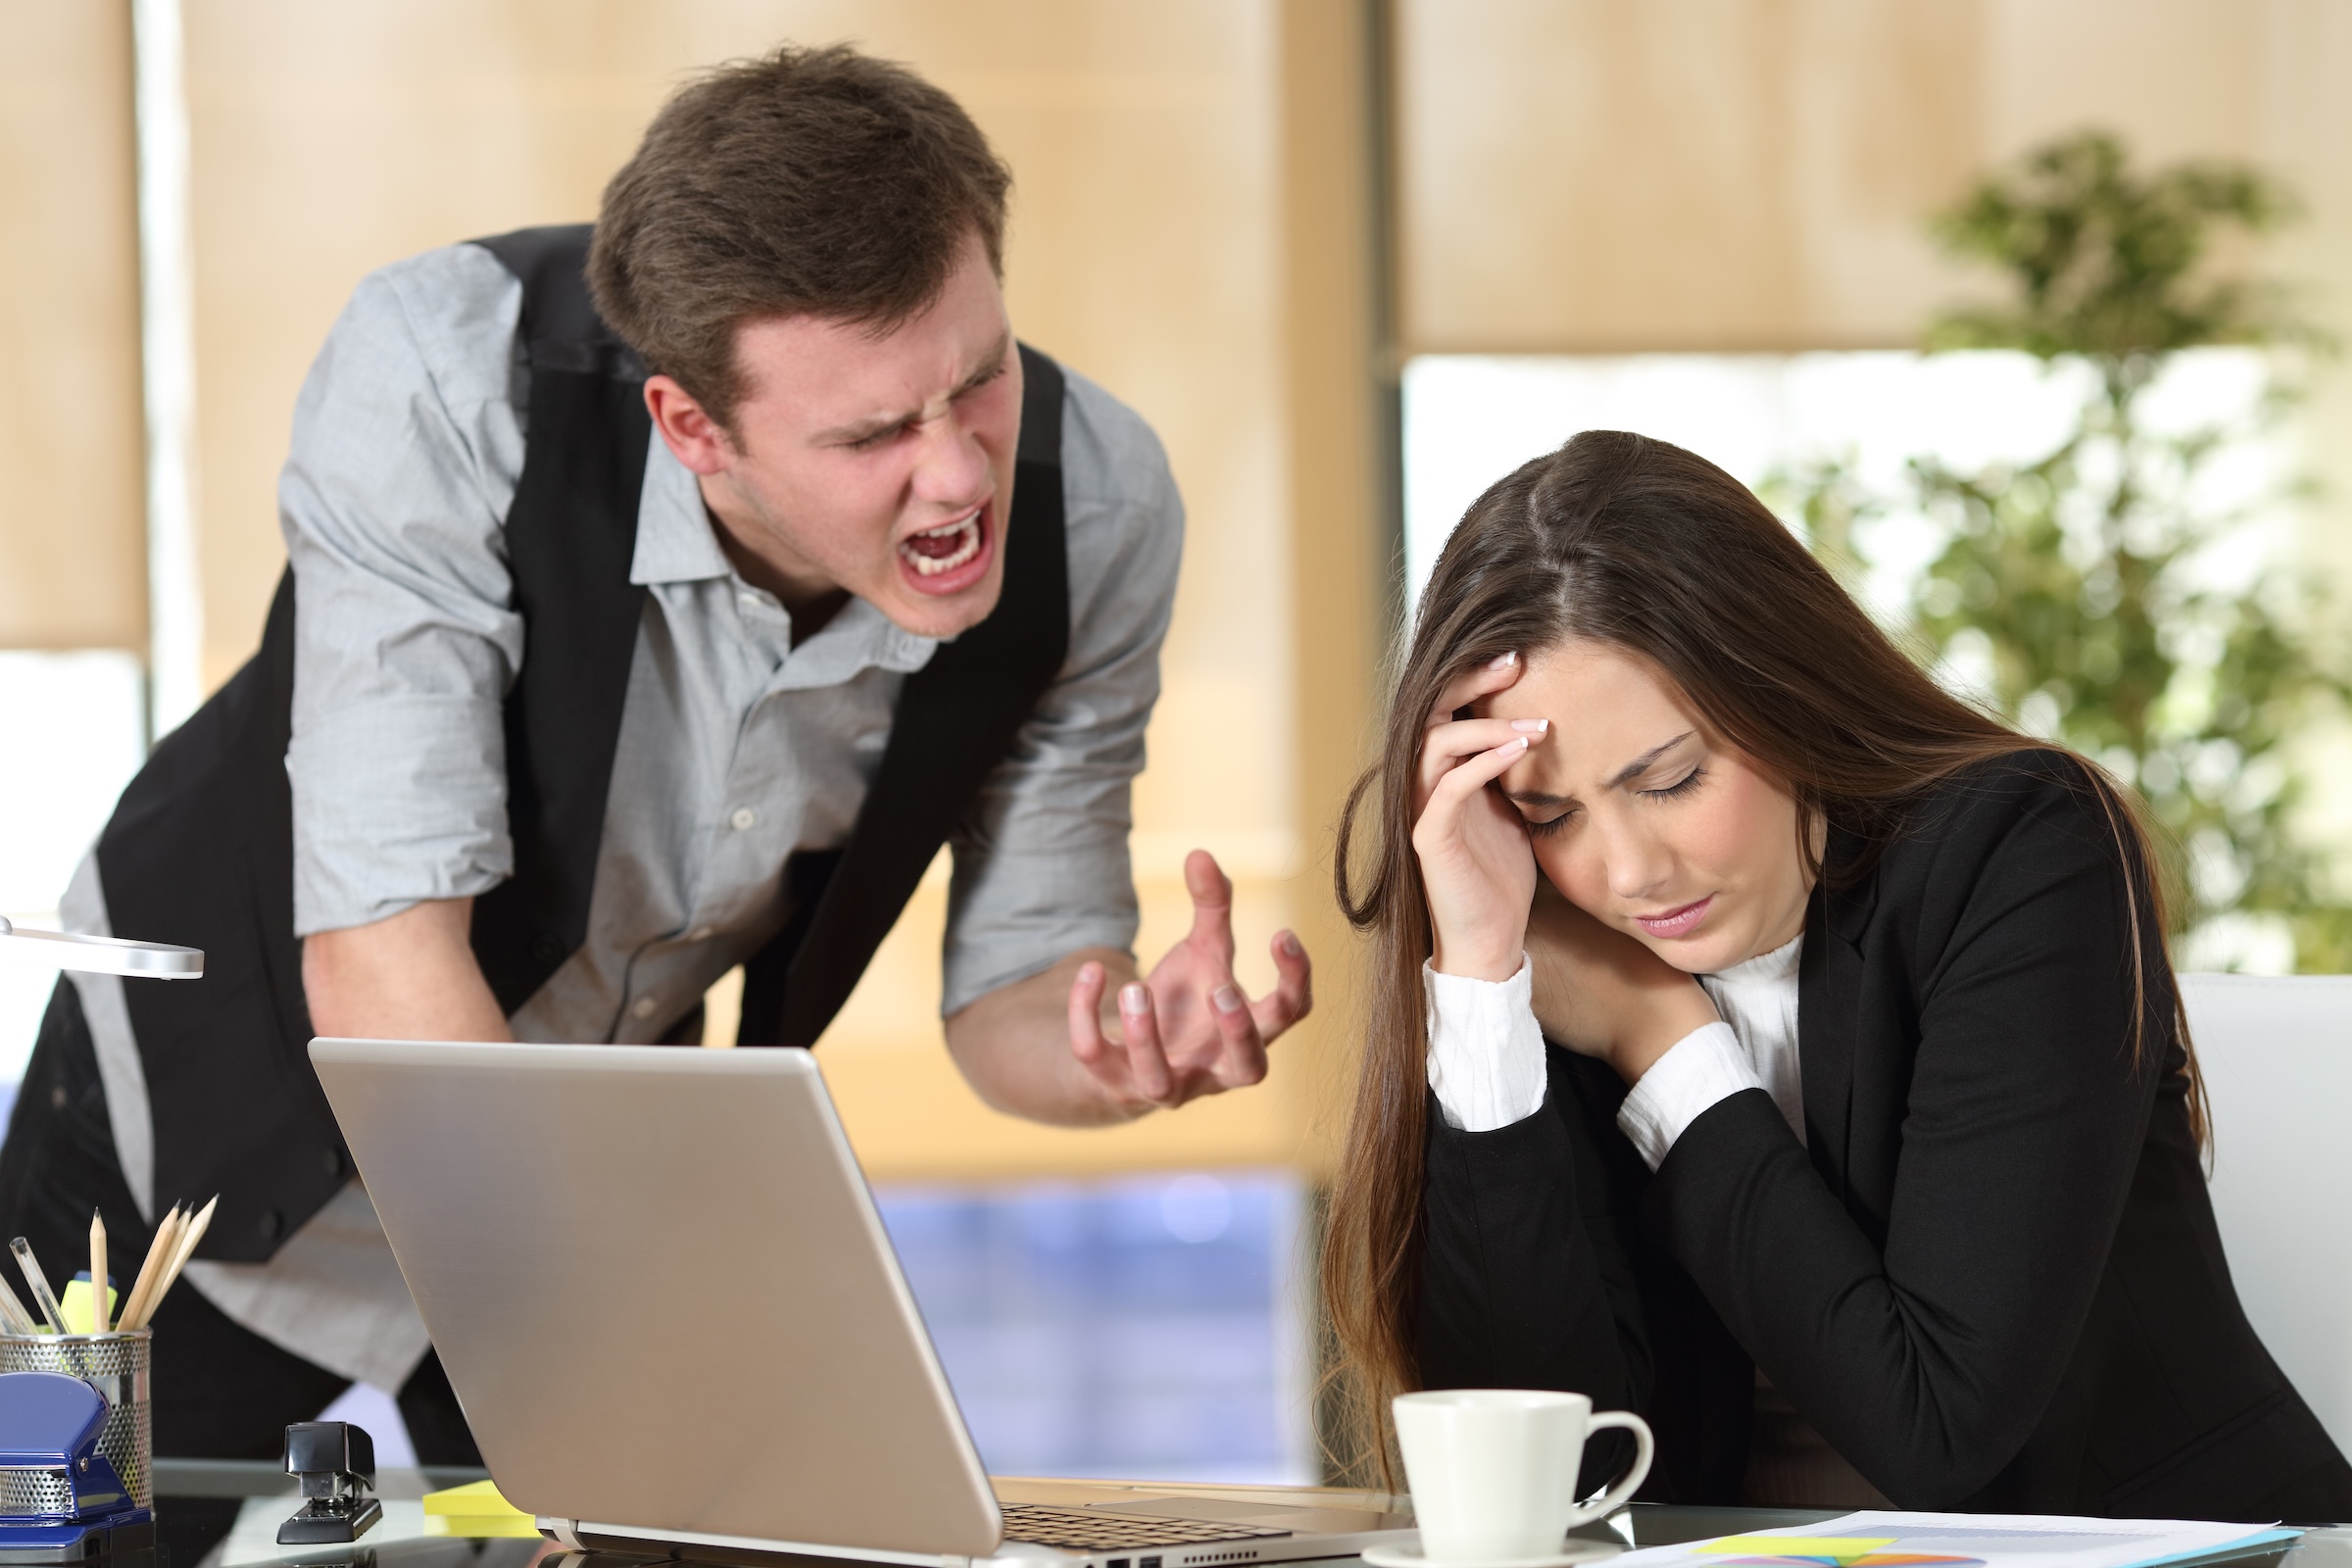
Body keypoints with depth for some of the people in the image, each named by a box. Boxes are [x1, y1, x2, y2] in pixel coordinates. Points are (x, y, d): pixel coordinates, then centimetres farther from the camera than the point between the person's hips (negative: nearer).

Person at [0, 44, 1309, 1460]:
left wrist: (1117, 1049, -36)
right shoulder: (440, 377, -35)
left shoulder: (1094, 508, -23)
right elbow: (378, 954, -37)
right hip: (225, 1094, -3)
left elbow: (1011, 985, -11)